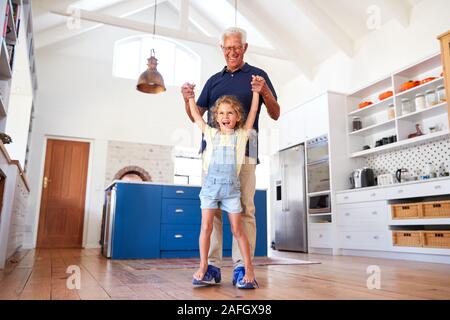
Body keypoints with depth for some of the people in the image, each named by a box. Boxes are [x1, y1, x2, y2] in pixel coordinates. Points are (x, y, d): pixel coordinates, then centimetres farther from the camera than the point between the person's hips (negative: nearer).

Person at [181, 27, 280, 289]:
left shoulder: (258, 75, 12)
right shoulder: (214, 80, 21)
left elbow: (275, 114, 7)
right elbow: (196, 116, 19)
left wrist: (264, 92, -12)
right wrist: (188, 100, -2)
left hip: (243, 151, -3)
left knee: (244, 209, -6)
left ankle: (242, 266, -1)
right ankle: (212, 264, 6)